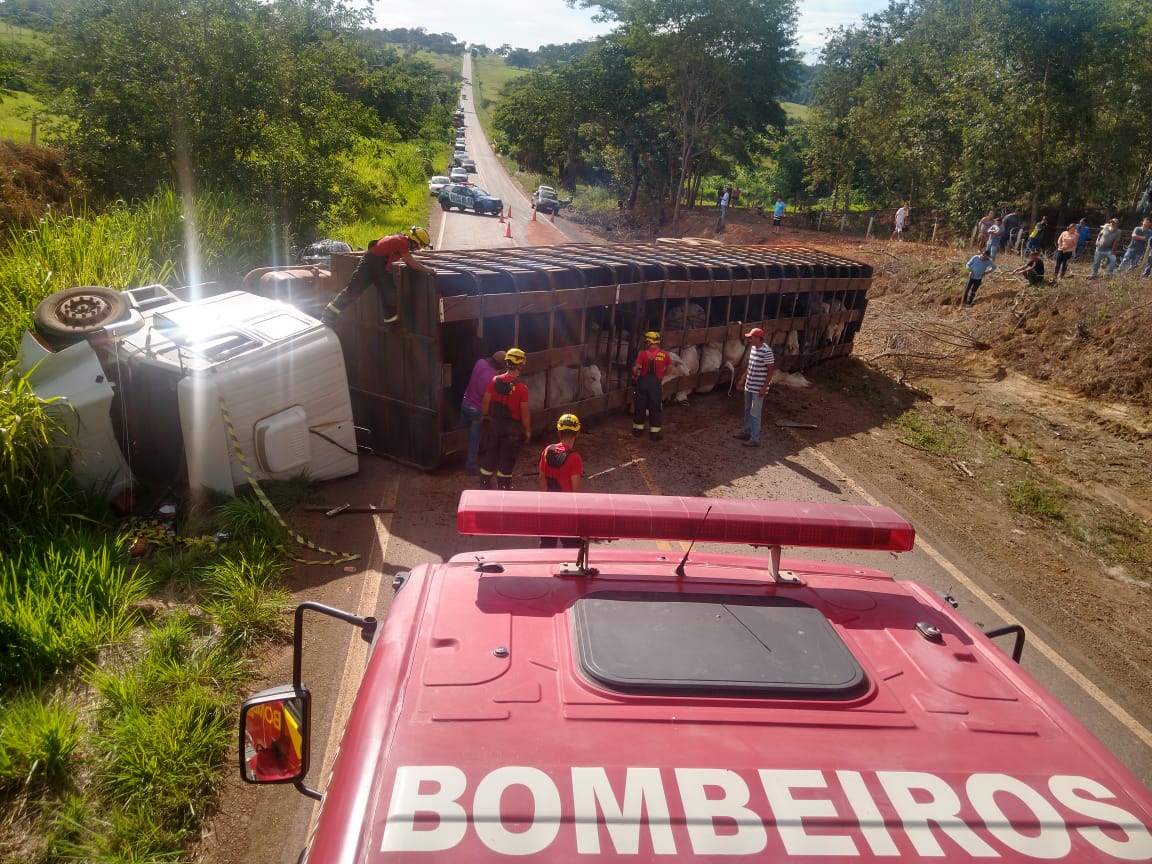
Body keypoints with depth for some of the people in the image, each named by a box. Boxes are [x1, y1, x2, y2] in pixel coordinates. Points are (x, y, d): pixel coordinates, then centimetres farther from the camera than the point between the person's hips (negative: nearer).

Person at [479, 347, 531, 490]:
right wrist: (527, 430, -1)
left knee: (490, 453, 17)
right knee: (507, 457, 11)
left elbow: (485, 402, -1)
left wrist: (484, 416, 17)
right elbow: (525, 413, -14)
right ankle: (503, 486, 21)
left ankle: (484, 484, 26)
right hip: (512, 427, -3)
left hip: (494, 424, 4)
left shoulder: (494, 381, -8)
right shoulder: (522, 388, -19)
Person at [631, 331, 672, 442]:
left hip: (643, 381, 0)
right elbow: (669, 368, 6)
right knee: (655, 407, 8)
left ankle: (638, 429, 21)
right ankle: (654, 432, 10)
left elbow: (635, 368, -13)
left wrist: (635, 375, 8)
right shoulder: (664, 354, -3)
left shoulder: (644, 353, -9)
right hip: (656, 383, 0)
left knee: (640, 405, 12)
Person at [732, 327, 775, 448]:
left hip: (758, 388, -9)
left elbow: (771, 370, -18)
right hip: (749, 386, 9)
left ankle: (755, 439, 8)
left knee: (755, 414, -1)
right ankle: (747, 433, 35)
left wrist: (764, 388, -19)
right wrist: (742, 379, 21)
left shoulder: (766, 351, -21)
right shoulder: (753, 348, 5)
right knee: (747, 410, 20)